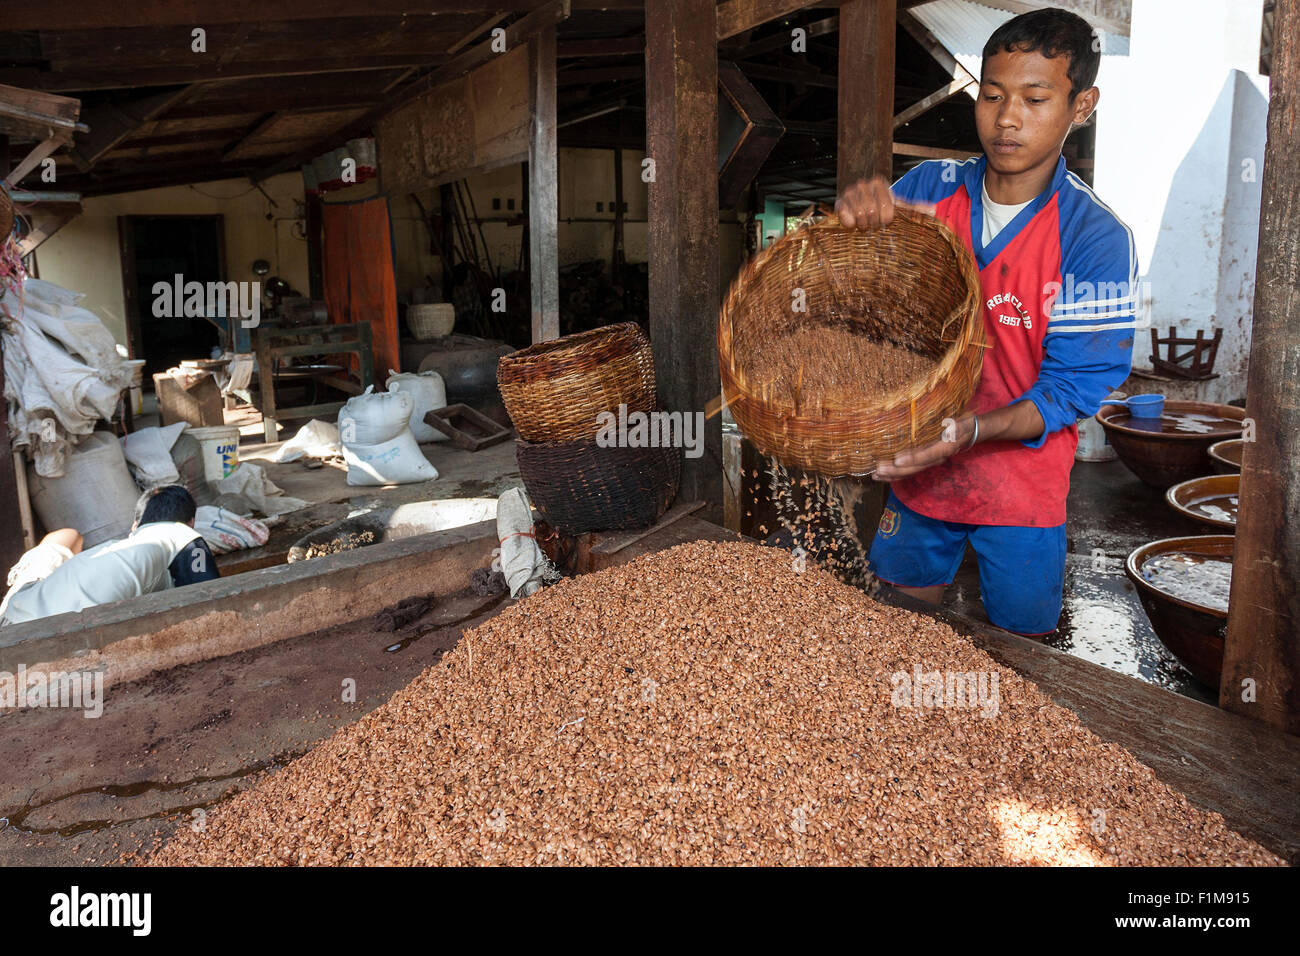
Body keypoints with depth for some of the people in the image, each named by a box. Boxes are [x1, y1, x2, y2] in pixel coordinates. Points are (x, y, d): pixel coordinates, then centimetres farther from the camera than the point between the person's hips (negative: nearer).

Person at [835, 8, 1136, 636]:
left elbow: (1073, 387, -16)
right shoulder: (931, 188, -5)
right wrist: (855, 216, -22)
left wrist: (968, 431, -33)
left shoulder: (1095, 240, -15)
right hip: (916, 469, 3)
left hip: (1023, 485, -3)